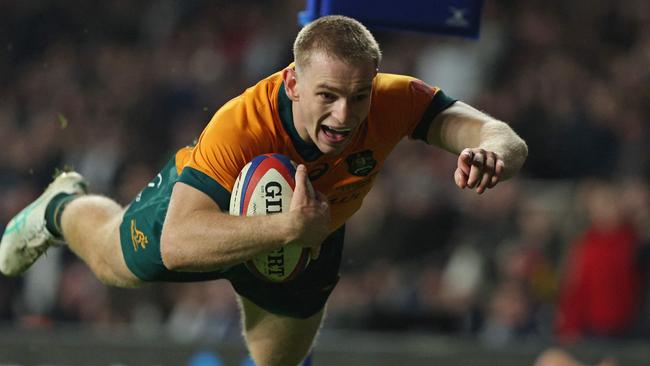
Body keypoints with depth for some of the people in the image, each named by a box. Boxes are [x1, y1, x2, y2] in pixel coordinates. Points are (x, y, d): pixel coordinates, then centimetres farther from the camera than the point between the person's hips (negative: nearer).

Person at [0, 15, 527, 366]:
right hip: (207, 206, -3)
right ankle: (62, 209, 61)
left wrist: (493, 154, -71)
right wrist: (287, 227, -69)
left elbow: (507, 141, -46)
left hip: (308, 230, 3)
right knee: (116, 263, 27)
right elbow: (177, 244, -56)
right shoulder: (240, 125, -50)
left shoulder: (394, 103, -42)